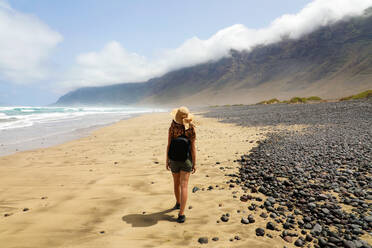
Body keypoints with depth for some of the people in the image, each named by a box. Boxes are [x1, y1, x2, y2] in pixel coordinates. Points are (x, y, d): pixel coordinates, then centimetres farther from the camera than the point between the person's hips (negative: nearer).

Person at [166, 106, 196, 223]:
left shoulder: (172, 128, -12)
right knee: (184, 186, -1)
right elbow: (192, 148, -11)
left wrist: (167, 160, 3)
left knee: (176, 183, 21)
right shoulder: (191, 129, -13)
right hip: (186, 160, -1)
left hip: (174, 160, 1)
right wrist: (194, 164, -2)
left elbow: (169, 146, -9)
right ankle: (181, 214, -6)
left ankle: (178, 203, 42)